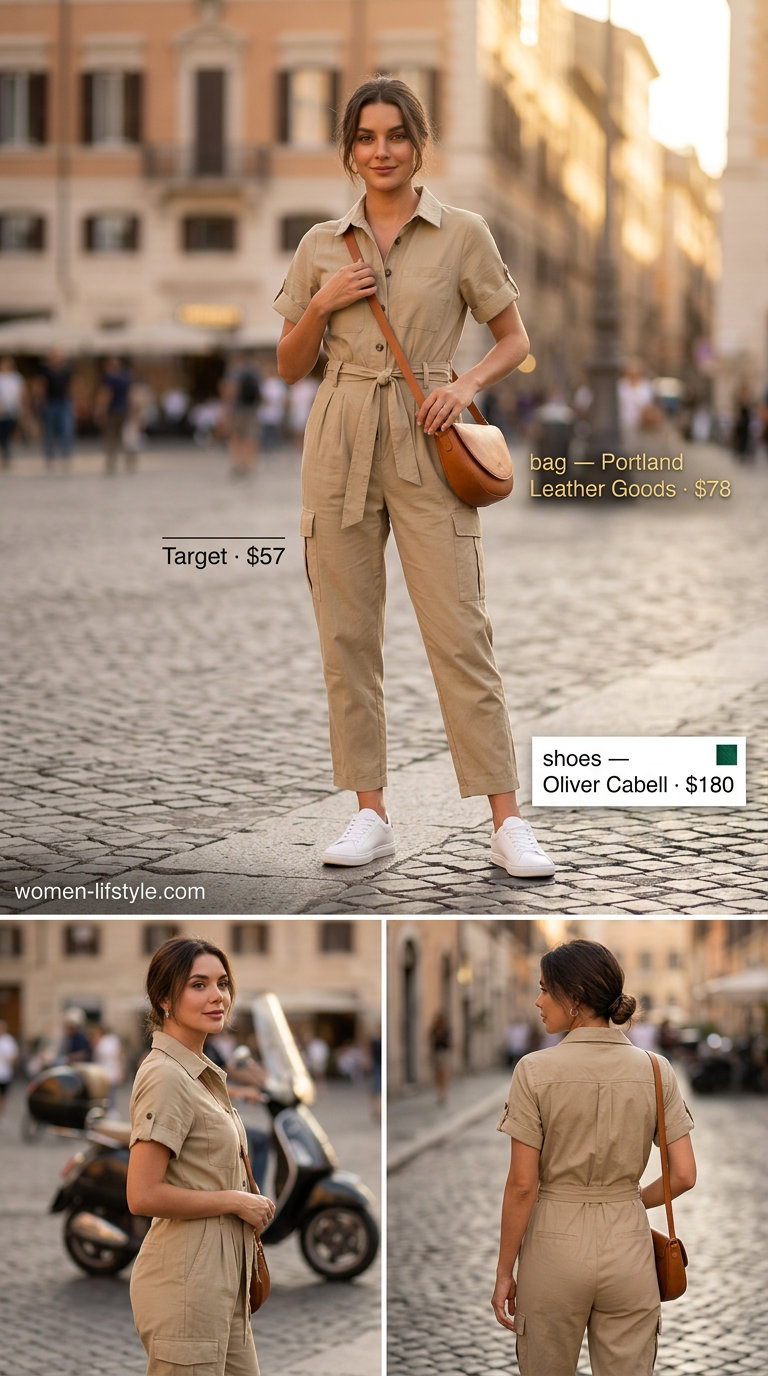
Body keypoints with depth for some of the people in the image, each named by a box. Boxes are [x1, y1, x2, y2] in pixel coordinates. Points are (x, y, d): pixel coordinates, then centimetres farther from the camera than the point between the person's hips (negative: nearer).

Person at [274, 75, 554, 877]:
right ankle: (371, 815, 11)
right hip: (340, 443, 3)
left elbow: (515, 341, 8)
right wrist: (321, 304, -4)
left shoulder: (462, 234, 2)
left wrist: (468, 384, -11)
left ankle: (507, 824, -6)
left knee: (460, 634, -8)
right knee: (347, 635, 3)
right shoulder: (321, 246, 9)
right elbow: (289, 367, 14)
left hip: (427, 448, -3)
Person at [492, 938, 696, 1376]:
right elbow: (684, 1175, -3)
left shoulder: (535, 1071, -11)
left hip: (555, 1244, -2)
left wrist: (505, 1271, -1)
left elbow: (522, 1184, -10)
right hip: (628, 1246, 2)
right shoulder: (656, 1070, -2)